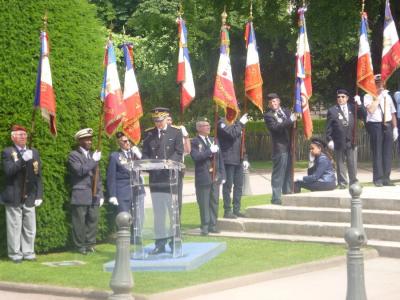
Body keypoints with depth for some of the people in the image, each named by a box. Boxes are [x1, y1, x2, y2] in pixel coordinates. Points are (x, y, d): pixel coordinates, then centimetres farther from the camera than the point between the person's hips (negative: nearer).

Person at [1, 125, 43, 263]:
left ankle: (28, 252, 13)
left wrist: (39, 195, 6)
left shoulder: (34, 152, 13)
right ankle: (15, 254, 6)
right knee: (15, 228, -1)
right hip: (14, 198, -4)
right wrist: (23, 159, -24)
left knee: (30, 228, 4)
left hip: (29, 198, 4)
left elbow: (38, 175, 11)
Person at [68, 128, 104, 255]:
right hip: (80, 196, -6)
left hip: (94, 197, 6)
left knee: (93, 220, 4)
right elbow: (80, 170, -17)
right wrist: (93, 161, -14)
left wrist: (100, 194, 13)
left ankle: (90, 244, 12)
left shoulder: (93, 155, 18)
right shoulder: (74, 155, -1)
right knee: (80, 223, -3)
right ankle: (80, 246, 3)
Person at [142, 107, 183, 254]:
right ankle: (160, 243, 10)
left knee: (174, 211, 3)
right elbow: (145, 154, 10)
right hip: (155, 178, 3)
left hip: (171, 177, -3)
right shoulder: (148, 134, 10)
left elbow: (179, 153, -3)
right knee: (158, 213, 5)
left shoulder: (176, 132, 2)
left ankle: (174, 241, 10)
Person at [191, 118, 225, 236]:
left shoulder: (214, 141, 16)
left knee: (214, 202, 7)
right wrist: (210, 151, -20)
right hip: (203, 178, -5)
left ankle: (212, 226, 13)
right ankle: (205, 226, 3)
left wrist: (222, 175, 9)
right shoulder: (194, 142, -3)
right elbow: (196, 157, -19)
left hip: (215, 177, 5)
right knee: (204, 203, -3)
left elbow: (220, 158, 15)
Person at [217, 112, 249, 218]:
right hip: (228, 160, -8)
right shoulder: (222, 123, -6)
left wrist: (244, 158, 14)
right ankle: (227, 211, 0)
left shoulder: (235, 123, 20)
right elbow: (232, 134, -23)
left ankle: (236, 210, 15)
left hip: (238, 161, 8)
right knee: (228, 185, -4)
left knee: (239, 185, 8)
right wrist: (241, 123, -14)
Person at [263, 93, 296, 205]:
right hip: (279, 148, -7)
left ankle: (288, 194, 20)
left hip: (289, 146, 7)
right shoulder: (268, 115, -3)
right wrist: (290, 121, -20)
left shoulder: (286, 111, 16)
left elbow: (292, 125, 17)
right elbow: (276, 127, -17)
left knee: (288, 173, 12)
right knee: (278, 174, -6)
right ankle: (276, 198, -4)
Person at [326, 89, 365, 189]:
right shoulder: (332, 110, 2)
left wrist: (359, 104, -11)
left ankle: (353, 181, 13)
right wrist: (329, 140, -8)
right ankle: (342, 183, 11)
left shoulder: (352, 107, 9)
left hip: (351, 141, 2)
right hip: (339, 142, -2)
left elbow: (362, 115, 0)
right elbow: (329, 127, 0)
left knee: (352, 163, 4)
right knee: (340, 163, 3)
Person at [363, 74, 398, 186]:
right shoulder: (368, 97, 2)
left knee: (387, 153, 3)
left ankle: (386, 178, 8)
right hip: (375, 125, -4)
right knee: (377, 153, -3)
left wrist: (395, 128, 8)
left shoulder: (387, 96, 17)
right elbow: (371, 110, -15)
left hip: (388, 125, 4)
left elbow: (393, 113, 15)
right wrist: (378, 97, -9)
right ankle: (378, 178, 2)